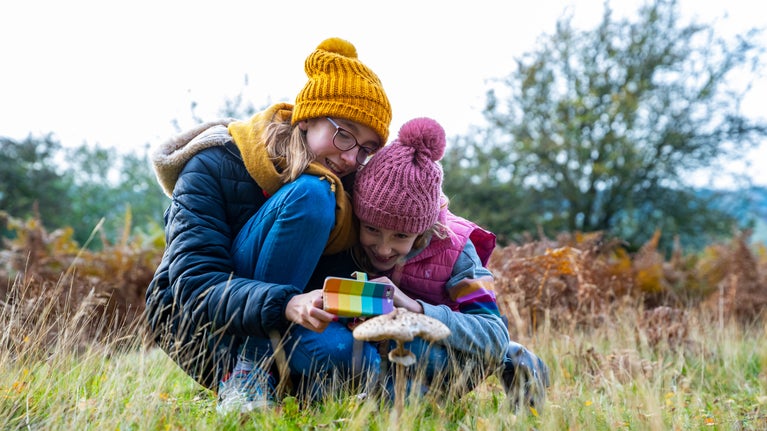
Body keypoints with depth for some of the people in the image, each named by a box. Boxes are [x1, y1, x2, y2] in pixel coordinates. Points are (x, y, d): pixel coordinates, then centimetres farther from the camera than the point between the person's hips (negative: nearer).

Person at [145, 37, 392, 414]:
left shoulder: (343, 185, -1)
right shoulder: (214, 166, -17)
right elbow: (194, 286, -27)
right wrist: (286, 306, -44)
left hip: (281, 335, 5)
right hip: (197, 328, -5)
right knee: (310, 195, -26)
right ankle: (245, 368, -24)